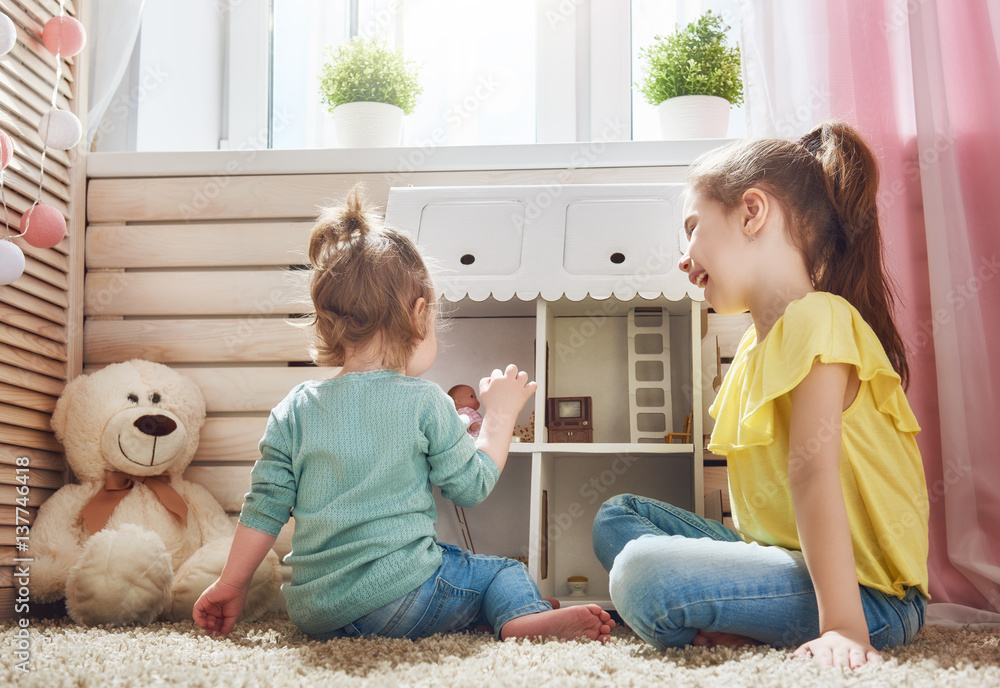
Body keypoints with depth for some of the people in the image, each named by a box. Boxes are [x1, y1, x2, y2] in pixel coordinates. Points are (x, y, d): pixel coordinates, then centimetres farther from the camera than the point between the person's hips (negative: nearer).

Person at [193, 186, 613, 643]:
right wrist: (500, 414, 14)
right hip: (398, 600, -5)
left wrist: (231, 585, 16)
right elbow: (472, 487, 2)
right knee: (503, 572, 11)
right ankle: (524, 617, -17)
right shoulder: (426, 403, -7)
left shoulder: (294, 410, 4)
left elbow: (264, 507, 5)